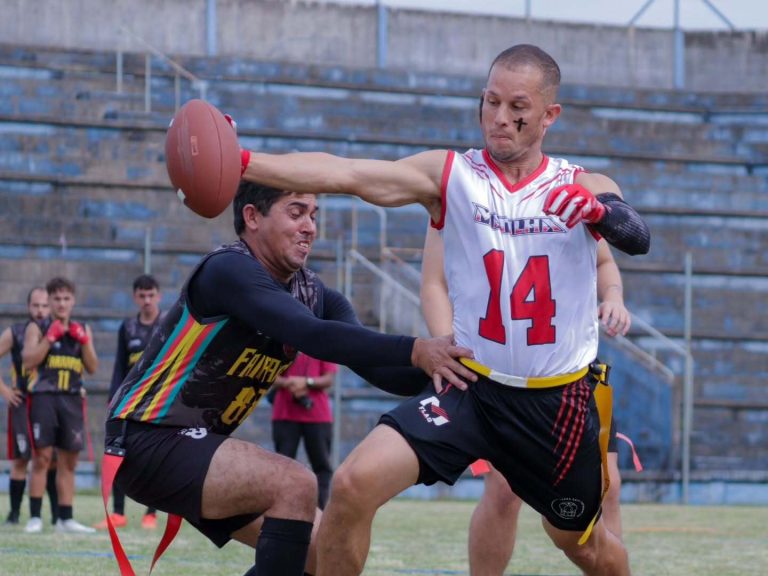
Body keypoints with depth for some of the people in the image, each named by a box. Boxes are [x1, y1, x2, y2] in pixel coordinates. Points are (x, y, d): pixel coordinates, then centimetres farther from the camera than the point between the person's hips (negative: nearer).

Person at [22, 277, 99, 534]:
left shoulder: (83, 330, 15)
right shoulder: (37, 328, 3)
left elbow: (92, 367, 8)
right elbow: (28, 361, -10)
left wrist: (83, 341, -5)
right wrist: (50, 337, -15)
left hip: (72, 400, 4)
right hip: (44, 397, -4)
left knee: (68, 461, 5)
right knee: (41, 457, -7)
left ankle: (65, 518, 9)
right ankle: (34, 517, -5)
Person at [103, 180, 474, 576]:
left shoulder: (312, 293, 5)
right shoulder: (229, 271, -20)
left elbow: (379, 369, -5)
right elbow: (313, 336, -35)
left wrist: (436, 367, -25)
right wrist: (413, 350, -42)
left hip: (198, 443, 10)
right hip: (147, 442, -10)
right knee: (296, 484, -26)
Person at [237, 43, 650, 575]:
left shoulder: (584, 189, -4)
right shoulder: (450, 176, -5)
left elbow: (638, 239, -23)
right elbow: (344, 174, -18)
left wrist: (598, 211, -46)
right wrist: (241, 162, -31)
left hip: (561, 401, 0)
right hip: (472, 388, 0)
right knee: (355, 484, -20)